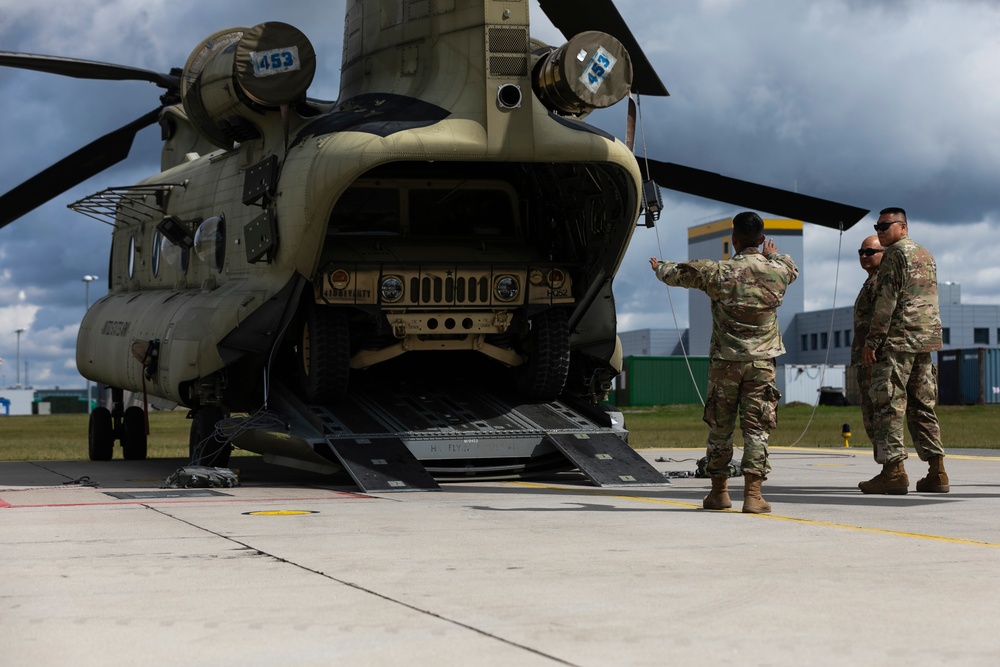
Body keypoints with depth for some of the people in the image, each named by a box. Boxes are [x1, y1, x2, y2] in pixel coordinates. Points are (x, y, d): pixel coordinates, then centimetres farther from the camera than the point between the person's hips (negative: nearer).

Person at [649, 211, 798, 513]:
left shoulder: (717, 272, -8)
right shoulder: (777, 271, -2)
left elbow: (676, 273, 8)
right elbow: (793, 268, 25)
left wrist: (660, 267, 32)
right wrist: (774, 254, 46)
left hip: (725, 361, -1)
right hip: (762, 363, 1)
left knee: (720, 426, 12)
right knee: (756, 428, 0)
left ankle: (719, 491, 20)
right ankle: (752, 493, -8)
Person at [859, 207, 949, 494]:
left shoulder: (896, 254, -7)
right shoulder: (926, 254, 20)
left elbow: (887, 300, -14)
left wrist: (872, 340, -14)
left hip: (898, 339, -9)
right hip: (926, 340, 9)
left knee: (889, 404, -7)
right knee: (922, 405, 10)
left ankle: (893, 470, -12)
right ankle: (937, 472, 6)